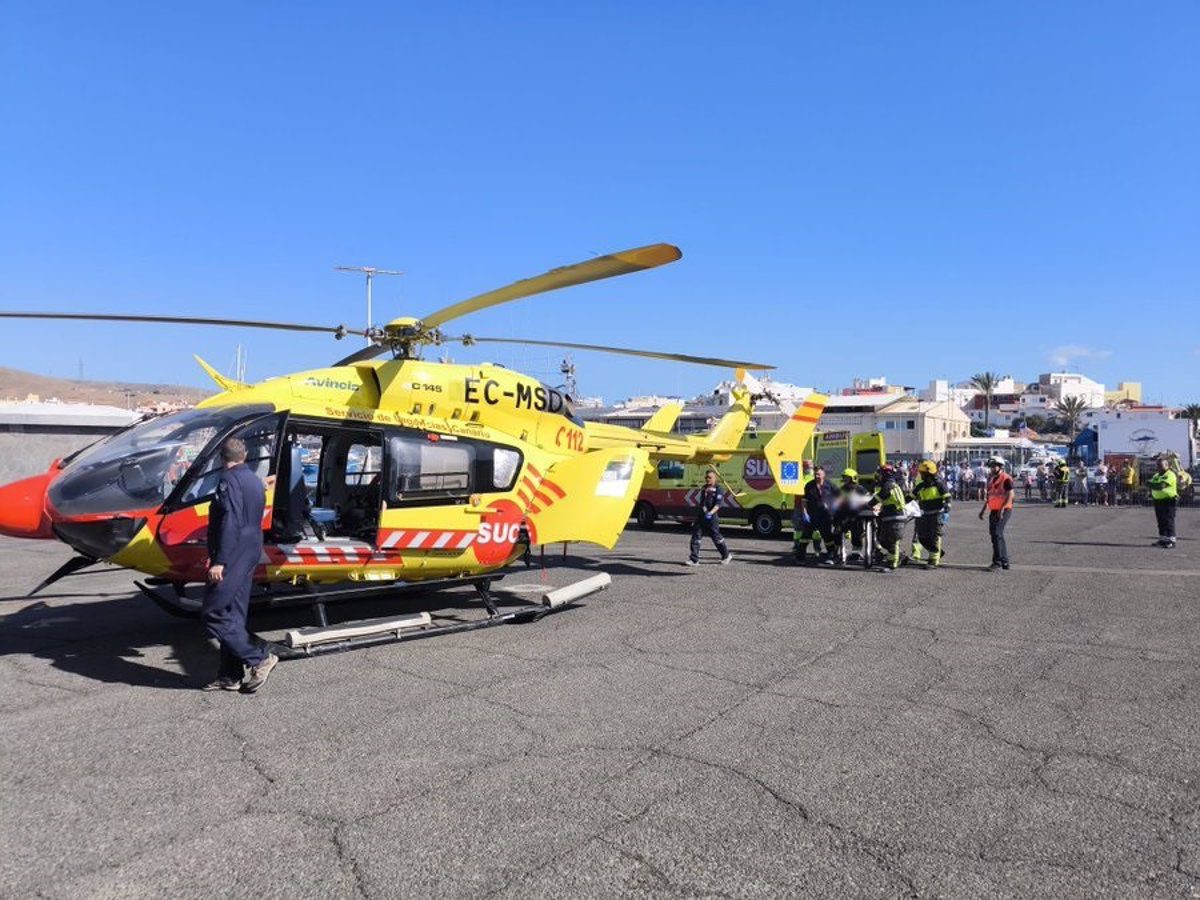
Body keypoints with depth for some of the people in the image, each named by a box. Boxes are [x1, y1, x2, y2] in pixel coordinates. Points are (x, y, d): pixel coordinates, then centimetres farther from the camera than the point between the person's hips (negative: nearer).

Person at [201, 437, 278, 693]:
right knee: (233, 617, 12)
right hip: (250, 555, 10)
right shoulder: (254, 481, 16)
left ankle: (260, 658, -5)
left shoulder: (229, 480, -13)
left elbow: (230, 523, -22)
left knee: (213, 615, -5)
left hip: (233, 558, -9)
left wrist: (219, 561, -24)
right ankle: (230, 676, 17)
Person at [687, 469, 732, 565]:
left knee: (716, 537, 6)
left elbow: (718, 504, -19)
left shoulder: (718, 490, -8)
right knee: (695, 536, -2)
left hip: (712, 518, -7)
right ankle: (694, 559, -1)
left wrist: (711, 512, -33)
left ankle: (727, 556, 27)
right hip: (700, 517, 7)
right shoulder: (703, 488, 15)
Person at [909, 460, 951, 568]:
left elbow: (947, 497, -7)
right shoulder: (920, 486, 10)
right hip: (925, 515, 6)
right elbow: (912, 497, 19)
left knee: (935, 538, -5)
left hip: (937, 515, -6)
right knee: (923, 537, 6)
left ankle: (934, 560, -2)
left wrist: (946, 510, -15)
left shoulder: (939, 484, -6)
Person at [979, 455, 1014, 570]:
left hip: (1003, 511, -9)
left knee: (996, 534, -16)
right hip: (993, 511, 9)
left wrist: (1002, 509, -25)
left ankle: (997, 562, -14)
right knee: (994, 534, 11)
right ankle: (1005, 562, 21)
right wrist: (983, 510, 19)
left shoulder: (1006, 478, -10)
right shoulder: (990, 478, 15)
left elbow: (1010, 496, -16)